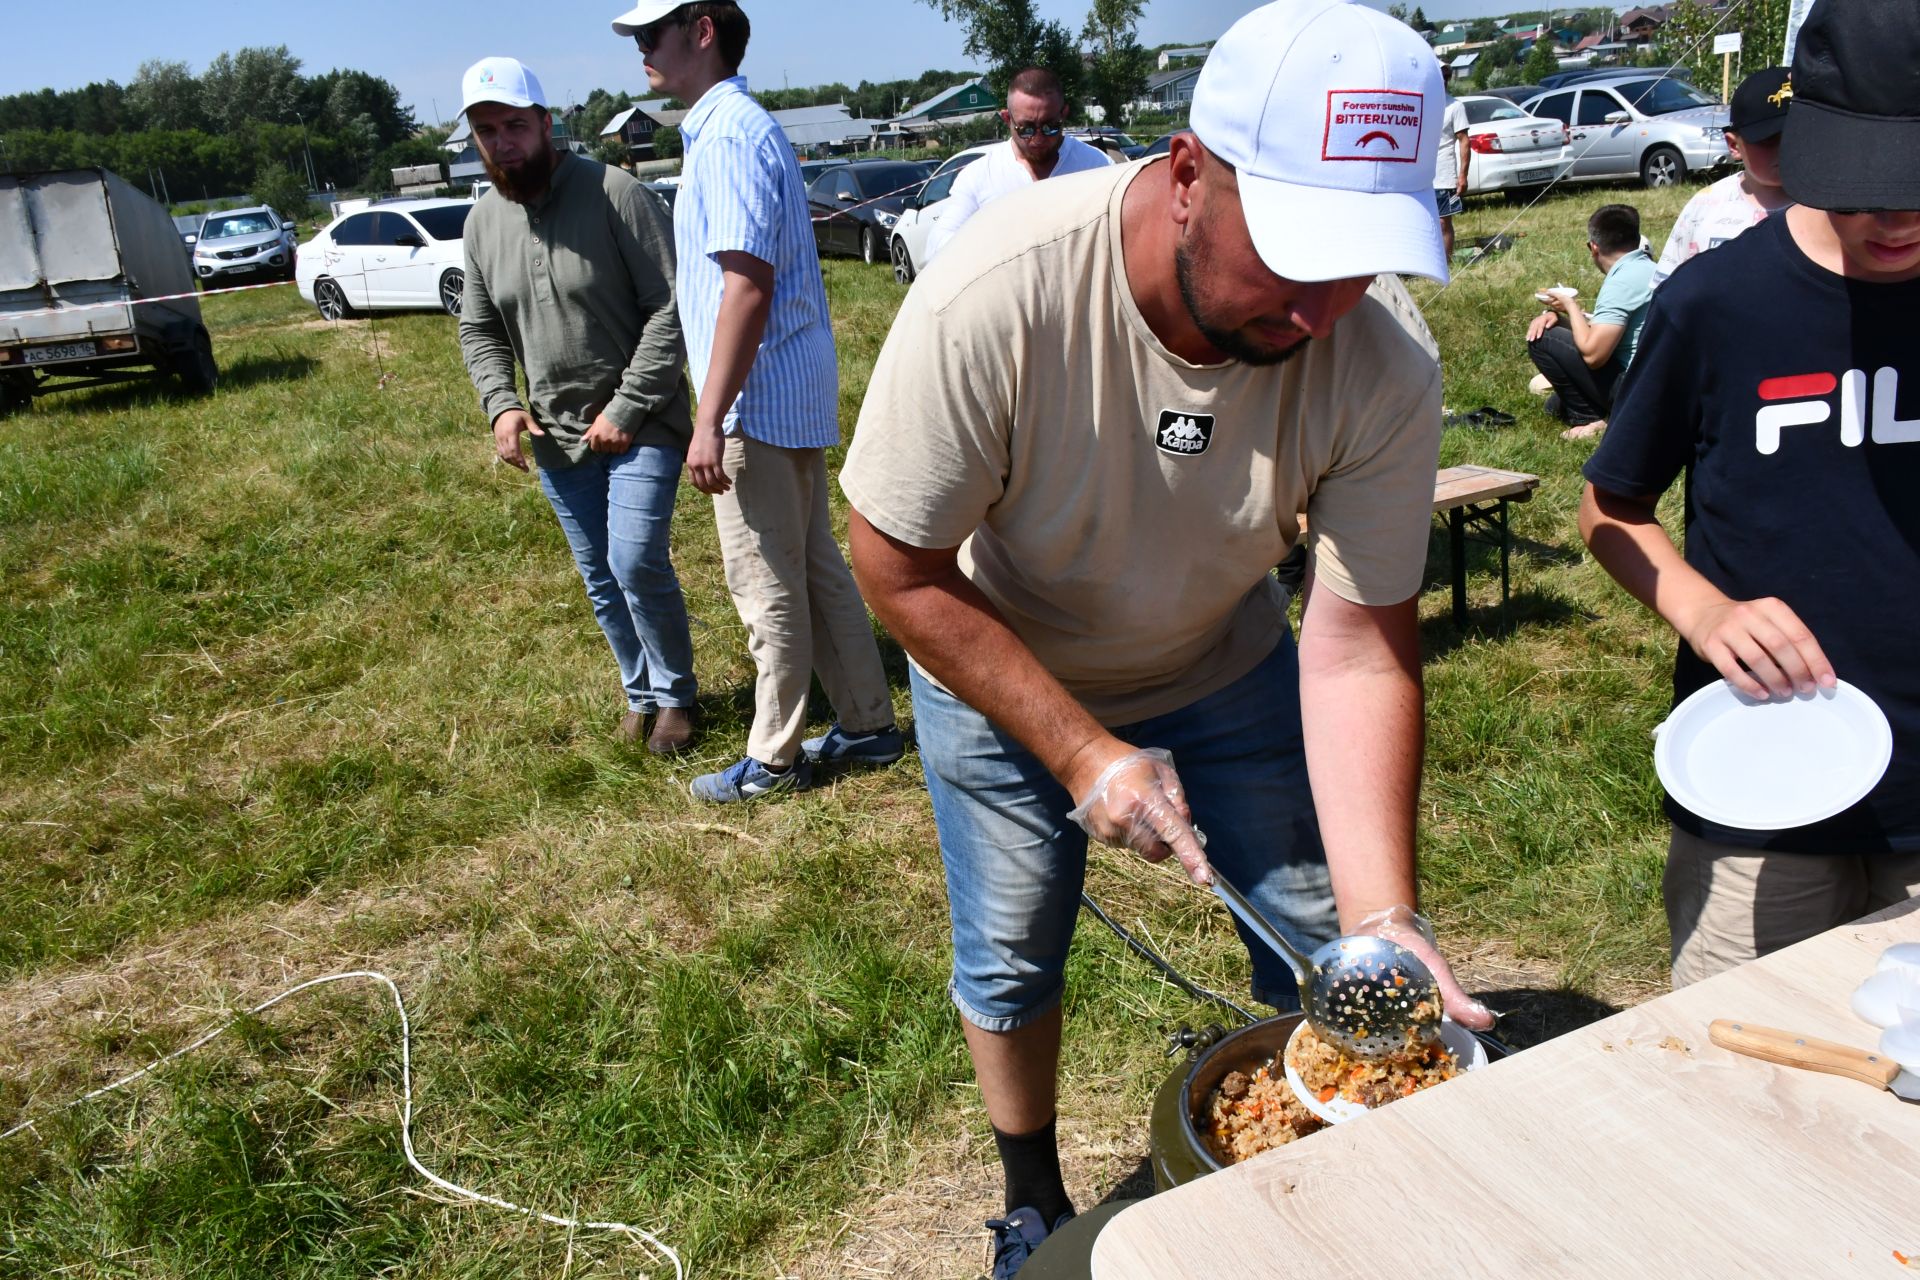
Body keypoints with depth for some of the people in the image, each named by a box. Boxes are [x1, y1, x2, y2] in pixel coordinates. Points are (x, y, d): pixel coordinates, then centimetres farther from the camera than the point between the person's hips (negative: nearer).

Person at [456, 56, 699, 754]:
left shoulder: (614, 194, -13)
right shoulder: (483, 221, 5)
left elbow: (669, 309, -16)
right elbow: (479, 330, 15)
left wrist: (626, 410, -18)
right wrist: (502, 403, -3)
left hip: (640, 427, -6)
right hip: (555, 436, 6)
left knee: (638, 564, -12)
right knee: (600, 578, 13)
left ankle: (676, 693, 11)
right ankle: (640, 692, 32)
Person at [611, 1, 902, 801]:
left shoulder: (730, 135, -14)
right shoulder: (729, 129, 18)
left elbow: (748, 283, -23)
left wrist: (710, 419, -24)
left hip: (759, 402, -10)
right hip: (793, 398, 10)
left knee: (768, 586, 0)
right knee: (815, 568, 15)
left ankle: (773, 760, 13)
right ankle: (868, 726, 25)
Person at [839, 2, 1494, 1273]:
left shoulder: (1383, 363, -28)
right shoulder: (993, 302, -37)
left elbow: (1359, 651, -24)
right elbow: (901, 570, -26)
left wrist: (1382, 917, -31)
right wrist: (1083, 754, -28)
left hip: (1225, 668, 2)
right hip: (1001, 676, -1)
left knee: (1322, 948, 6)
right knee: (1010, 964, 11)